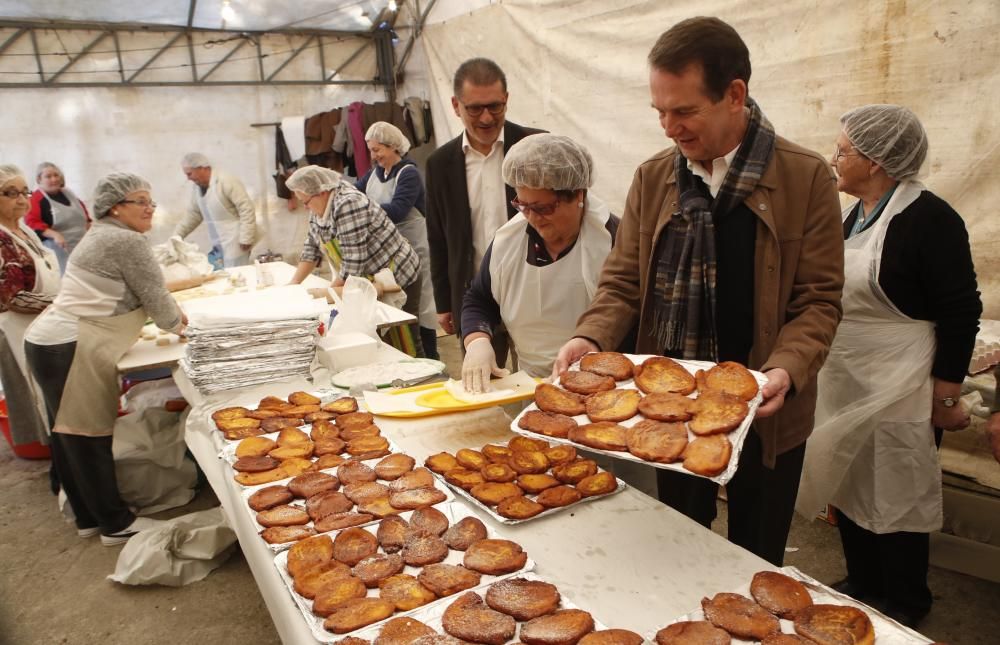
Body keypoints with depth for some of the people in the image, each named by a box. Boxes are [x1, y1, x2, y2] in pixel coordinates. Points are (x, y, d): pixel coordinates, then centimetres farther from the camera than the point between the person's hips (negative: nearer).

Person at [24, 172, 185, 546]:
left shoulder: (102, 235, 19)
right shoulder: (129, 242, -12)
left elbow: (140, 291, 27)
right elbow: (155, 298, -7)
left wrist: (171, 316, 26)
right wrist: (177, 325, 11)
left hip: (49, 342, 10)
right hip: (72, 351, -10)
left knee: (69, 435, 15)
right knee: (89, 437, -1)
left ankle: (88, 517, 28)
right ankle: (116, 524, 10)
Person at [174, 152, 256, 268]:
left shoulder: (226, 182, -15)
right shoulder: (197, 188, 9)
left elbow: (246, 209, -18)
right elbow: (192, 215, 20)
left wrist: (246, 238, -21)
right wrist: (176, 236, 13)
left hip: (235, 243, -8)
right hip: (218, 246, 8)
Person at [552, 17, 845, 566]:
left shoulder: (805, 178, -11)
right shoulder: (652, 177, -1)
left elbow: (818, 299, -9)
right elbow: (623, 280, 1)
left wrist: (785, 371, -26)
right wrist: (591, 337, -17)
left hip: (761, 412, -2)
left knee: (755, 564, 17)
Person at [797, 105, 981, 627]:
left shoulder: (928, 218, -16)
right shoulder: (857, 213, 8)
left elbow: (961, 311, -14)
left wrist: (946, 391, -13)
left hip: (898, 389, -8)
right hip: (845, 383, 8)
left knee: (896, 495, 6)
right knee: (848, 483, 17)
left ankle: (905, 608, 27)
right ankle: (861, 585, 36)